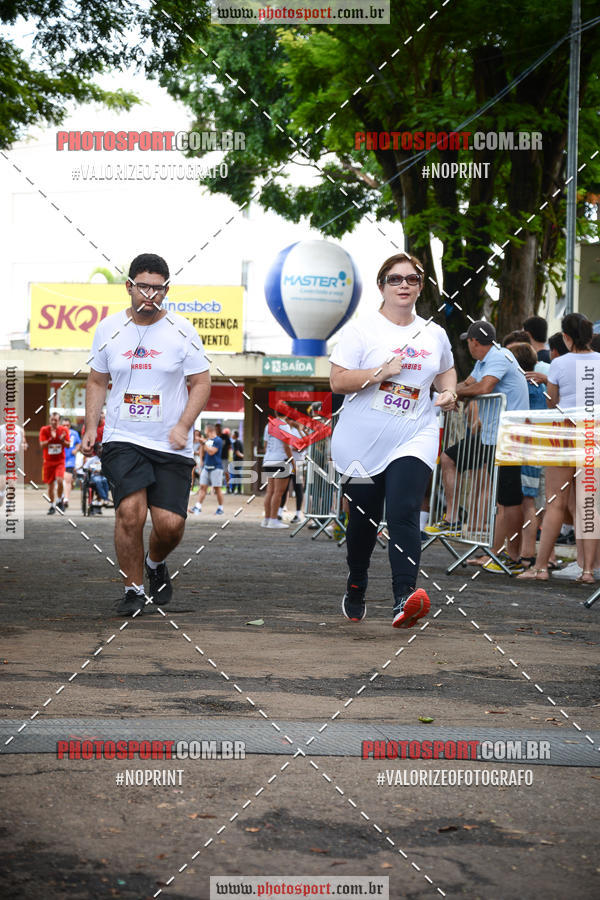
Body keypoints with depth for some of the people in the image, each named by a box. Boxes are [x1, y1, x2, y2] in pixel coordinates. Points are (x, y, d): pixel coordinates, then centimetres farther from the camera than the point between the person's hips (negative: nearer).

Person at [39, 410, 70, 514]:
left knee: (60, 480, -23)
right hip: (48, 461, 1)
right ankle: (52, 506, 21)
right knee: (50, 484, 5)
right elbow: (42, 445, -11)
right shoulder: (44, 430, -4)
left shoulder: (64, 430, -3)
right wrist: (51, 438, -26)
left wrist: (62, 440, -20)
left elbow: (68, 445, 0)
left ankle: (60, 501, -1)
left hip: (60, 461, -1)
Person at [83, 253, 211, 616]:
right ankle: (134, 588, -1)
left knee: (170, 524, -6)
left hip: (171, 446, 0)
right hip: (122, 440, 0)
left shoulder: (182, 330, -1)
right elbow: (97, 381, 16)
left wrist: (183, 426, -10)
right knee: (130, 511, -19)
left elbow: (201, 382, 2)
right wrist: (91, 428, 7)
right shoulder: (110, 328, 5)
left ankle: (156, 562, 29)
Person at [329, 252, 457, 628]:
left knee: (404, 515, -18)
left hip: (414, 439, 1)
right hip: (363, 442, -1)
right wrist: (381, 373, -20)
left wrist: (449, 392, 7)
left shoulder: (435, 334, 10)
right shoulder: (362, 329, -3)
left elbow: (446, 370, 28)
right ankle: (356, 588, 36)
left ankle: (405, 598, -31)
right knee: (363, 520, 11)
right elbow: (338, 381, -9)